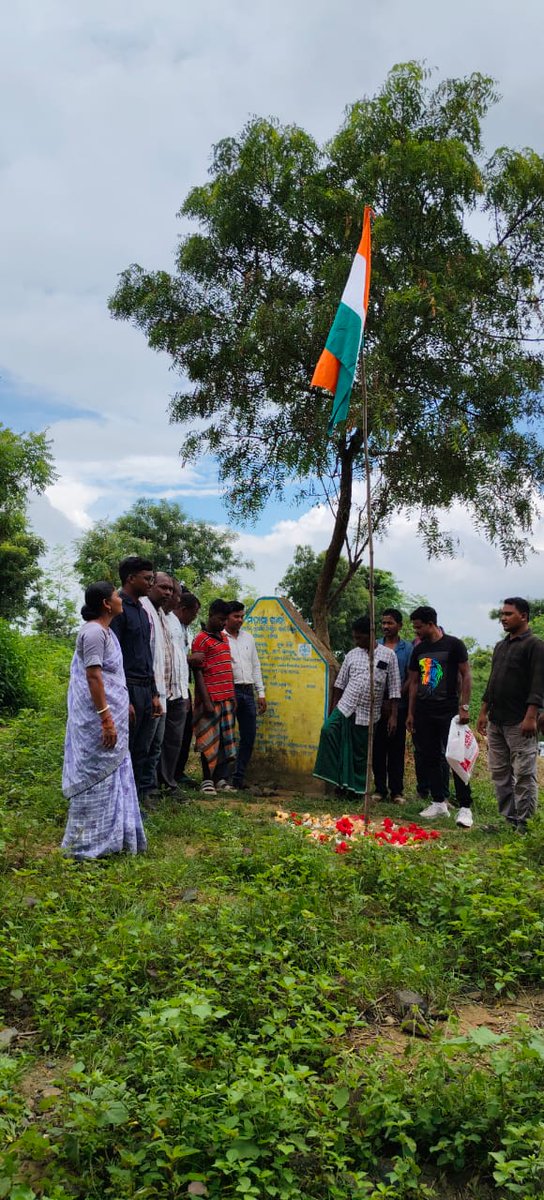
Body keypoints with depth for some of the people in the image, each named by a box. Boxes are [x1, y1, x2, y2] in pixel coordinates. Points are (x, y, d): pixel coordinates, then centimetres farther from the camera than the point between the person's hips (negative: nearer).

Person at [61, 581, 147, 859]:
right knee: (98, 776, -4)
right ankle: (88, 844, 5)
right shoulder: (94, 632, -16)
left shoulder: (105, 631, 15)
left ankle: (109, 836, 22)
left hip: (111, 713, 10)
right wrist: (106, 718, -24)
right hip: (99, 718, -10)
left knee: (112, 774, 14)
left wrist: (122, 707, 24)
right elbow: (93, 677, -21)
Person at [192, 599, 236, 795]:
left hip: (227, 698, 7)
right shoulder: (201, 640, -7)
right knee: (210, 740, -1)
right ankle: (207, 779, 7)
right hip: (211, 699, -7)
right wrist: (206, 701, -17)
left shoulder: (223, 638, 16)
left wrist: (233, 696, 16)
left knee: (226, 739, 7)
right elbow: (198, 672, -12)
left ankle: (222, 778, 13)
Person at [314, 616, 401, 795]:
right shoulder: (352, 654, 6)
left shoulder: (388, 655, -2)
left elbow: (394, 688, -2)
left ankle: (358, 789, 19)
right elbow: (340, 683, 13)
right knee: (328, 730, -22)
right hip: (345, 706, 2)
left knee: (361, 754, 4)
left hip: (368, 713, -2)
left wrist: (393, 716, -6)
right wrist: (333, 708, 9)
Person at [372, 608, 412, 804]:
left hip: (398, 707, -2)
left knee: (396, 749, 3)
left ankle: (396, 791, 9)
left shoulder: (407, 648, 3)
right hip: (376, 705, 2)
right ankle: (380, 789, 13)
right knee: (378, 748, 5)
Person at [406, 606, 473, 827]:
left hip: (449, 711, -5)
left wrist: (464, 707, -12)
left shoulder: (453, 645, -3)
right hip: (424, 713, 6)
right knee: (431, 759, 8)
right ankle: (439, 803, 17)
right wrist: (410, 713, 11)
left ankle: (465, 807, -4)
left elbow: (466, 676, -4)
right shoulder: (419, 649, 12)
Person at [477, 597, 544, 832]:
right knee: (499, 773, 10)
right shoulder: (500, 647, 19)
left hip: (520, 724, -8)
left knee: (524, 774, -5)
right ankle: (507, 819, 18)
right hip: (496, 722, 8)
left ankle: (525, 824, 0)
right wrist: (484, 712, 19)